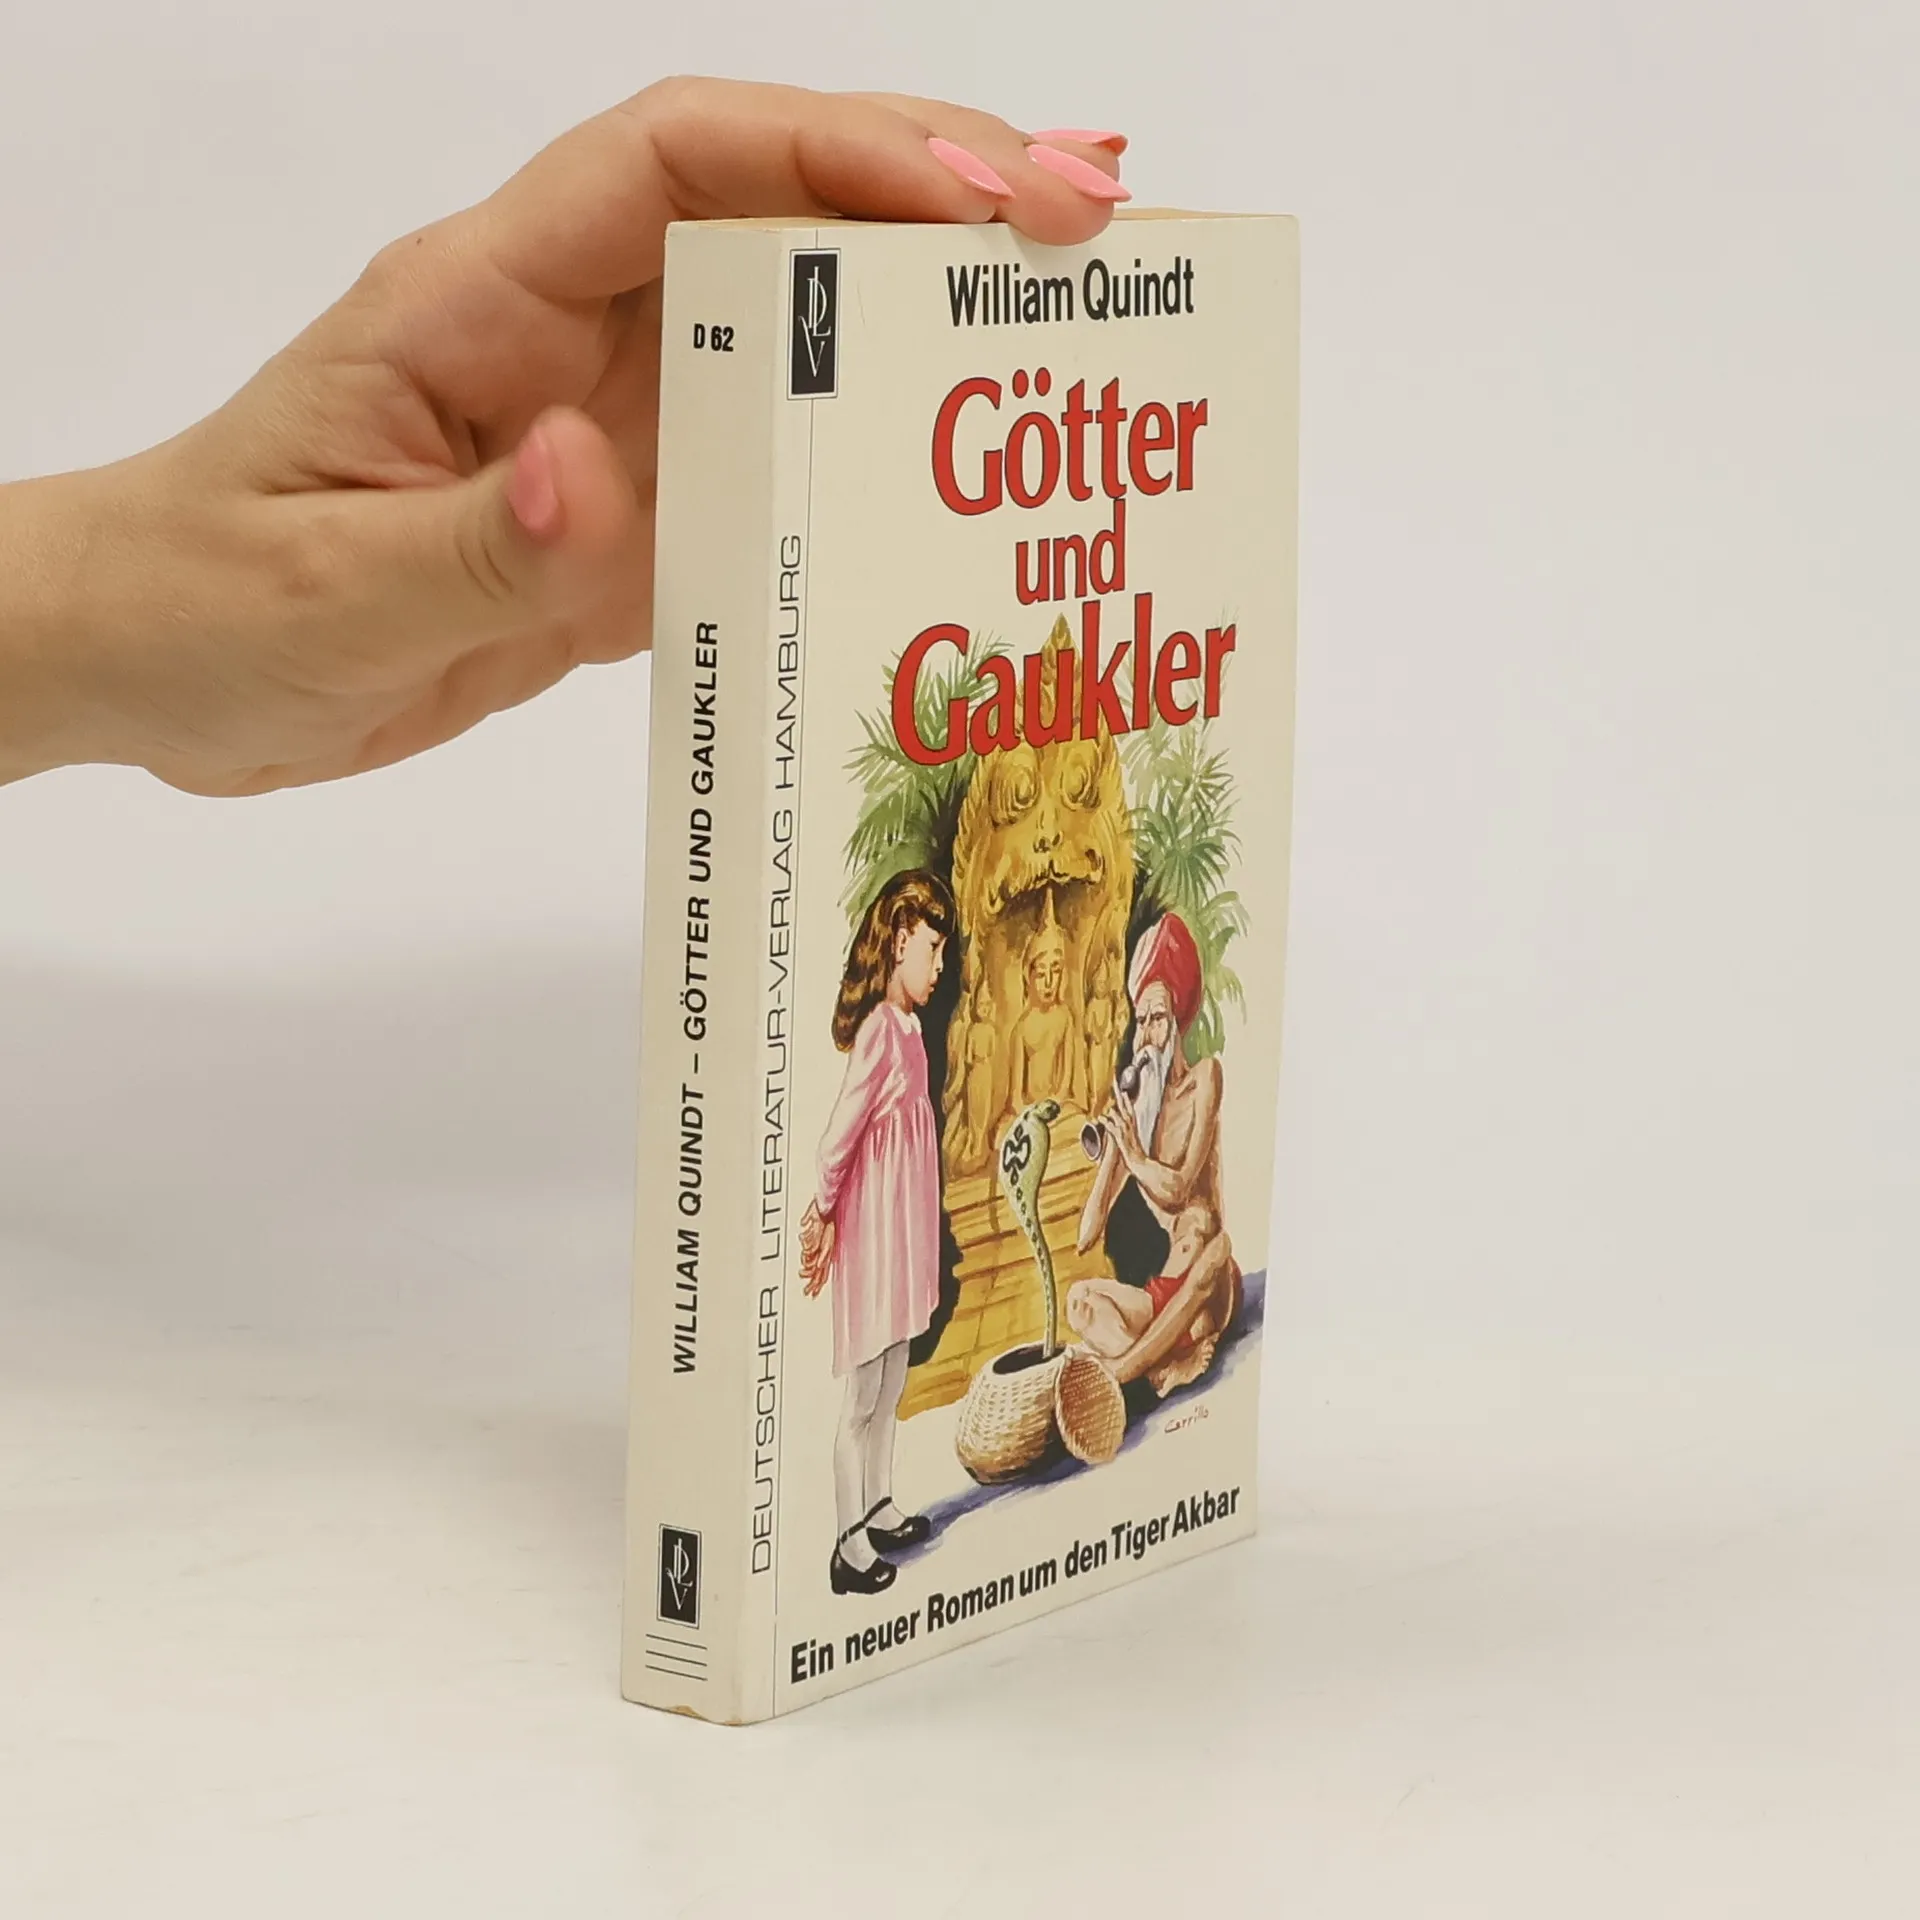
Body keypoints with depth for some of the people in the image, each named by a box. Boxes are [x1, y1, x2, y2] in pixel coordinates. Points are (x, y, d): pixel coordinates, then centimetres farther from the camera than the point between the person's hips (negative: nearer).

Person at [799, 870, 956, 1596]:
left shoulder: (907, 1026, 8)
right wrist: (823, 1217, -10)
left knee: (892, 1382, 21)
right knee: (863, 1393, -1)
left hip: (902, 1228, 9)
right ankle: (850, 1546, 5)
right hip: (873, 1227, -9)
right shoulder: (880, 1031, -21)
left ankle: (877, 1509, 35)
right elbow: (837, 1138, -21)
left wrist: (827, 1216, 13)